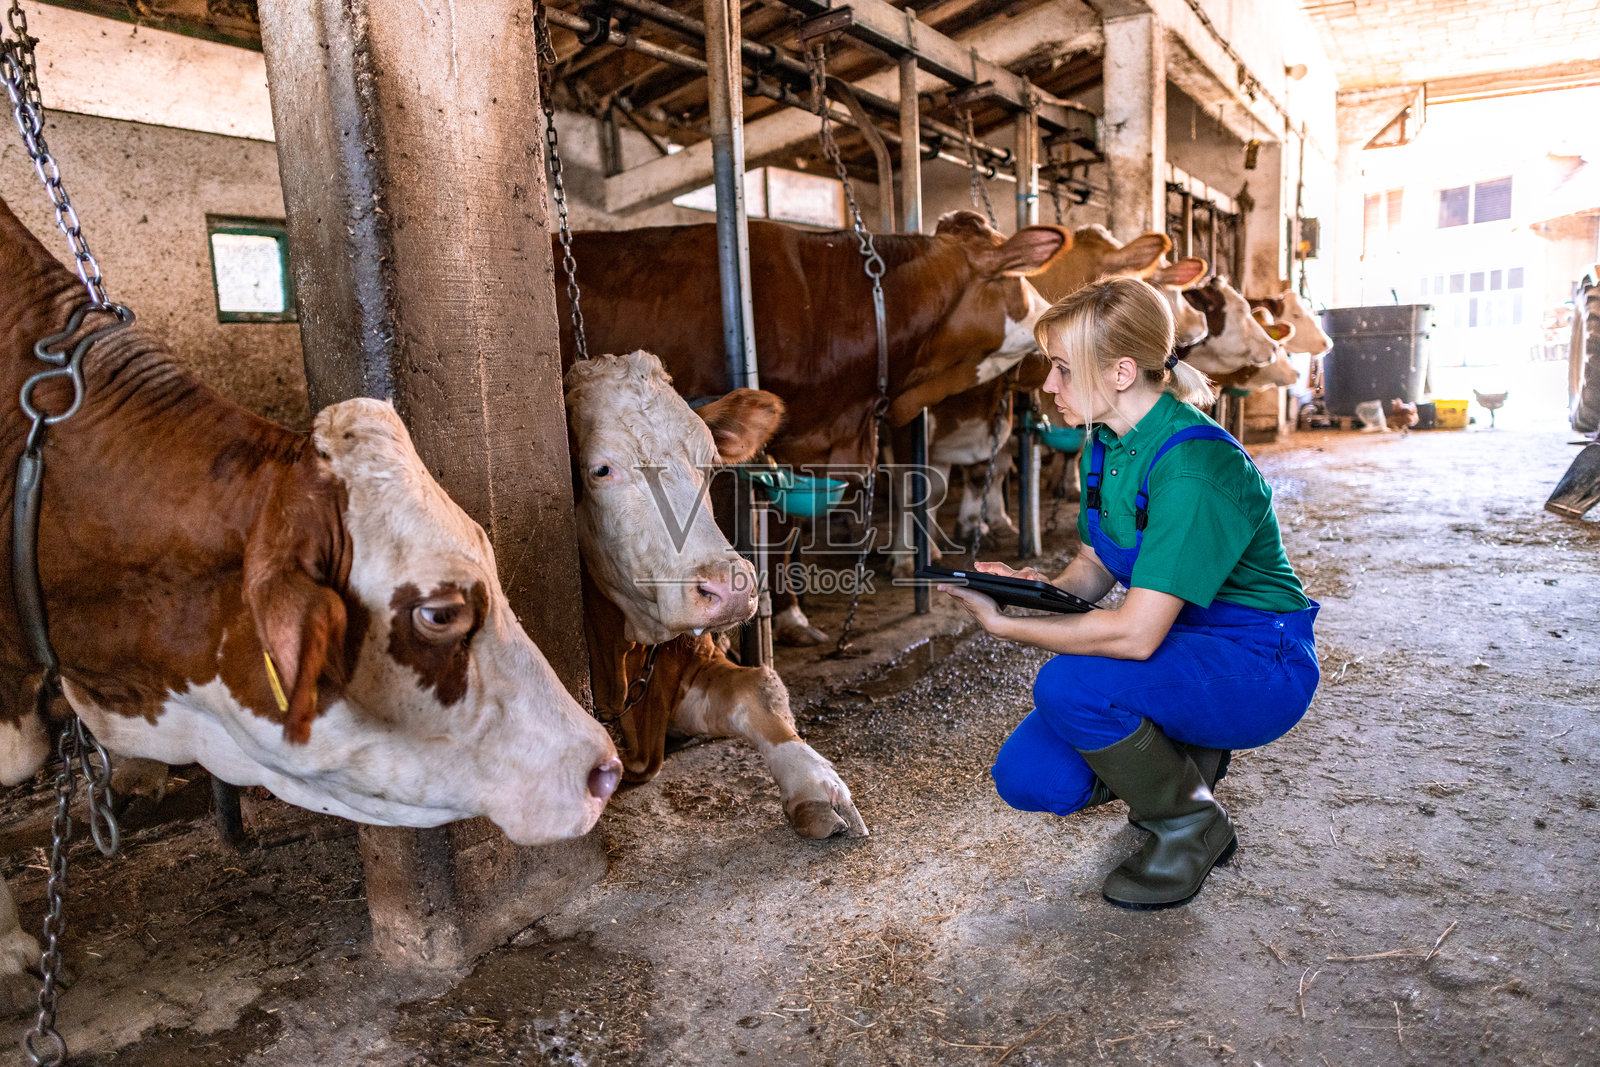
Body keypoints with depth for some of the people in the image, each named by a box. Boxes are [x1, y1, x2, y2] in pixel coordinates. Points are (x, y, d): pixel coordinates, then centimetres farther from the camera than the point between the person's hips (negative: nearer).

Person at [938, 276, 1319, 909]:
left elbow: (1136, 635, -32)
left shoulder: (1194, 466, -29)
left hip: (1260, 668, -7)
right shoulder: (1105, 443, -1)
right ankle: (1187, 755, 17)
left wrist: (1003, 626, -25)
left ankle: (1192, 827, -4)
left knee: (1068, 686, -33)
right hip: (1176, 642, 7)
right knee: (1027, 779, -7)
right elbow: (1096, 565, 9)